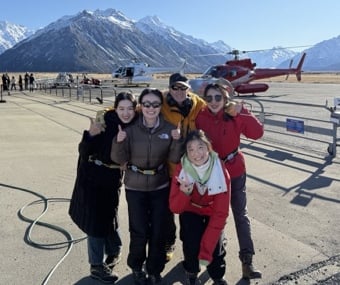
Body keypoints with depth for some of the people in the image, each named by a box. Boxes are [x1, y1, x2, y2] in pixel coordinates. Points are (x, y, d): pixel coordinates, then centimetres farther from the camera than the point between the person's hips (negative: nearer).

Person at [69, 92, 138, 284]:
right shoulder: (105, 122, -20)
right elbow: (83, 152, -17)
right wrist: (91, 135, -36)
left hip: (112, 178, 3)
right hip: (92, 176, -2)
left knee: (109, 216, 13)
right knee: (95, 218, 4)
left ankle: (114, 251, 41)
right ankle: (97, 266, 21)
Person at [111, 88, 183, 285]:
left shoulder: (169, 129, -6)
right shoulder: (131, 128, -10)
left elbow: (174, 159, -5)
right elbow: (120, 159, -8)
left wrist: (177, 140, -21)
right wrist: (119, 141, -26)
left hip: (160, 186, 1)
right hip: (135, 187, -1)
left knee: (158, 231, 8)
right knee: (139, 231, 4)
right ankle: (136, 267, 32)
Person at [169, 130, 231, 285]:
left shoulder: (221, 172, -26)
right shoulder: (181, 169, -23)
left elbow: (221, 213, -25)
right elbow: (175, 208, -19)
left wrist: (206, 250, -30)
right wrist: (184, 193, -42)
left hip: (212, 212, 0)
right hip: (191, 211, 0)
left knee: (215, 246, -19)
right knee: (191, 244, -22)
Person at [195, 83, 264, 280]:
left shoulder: (235, 114, -11)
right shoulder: (200, 117, -11)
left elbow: (257, 133, -18)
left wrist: (241, 113, -27)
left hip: (235, 171, 0)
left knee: (241, 215, 5)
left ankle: (247, 261, 13)